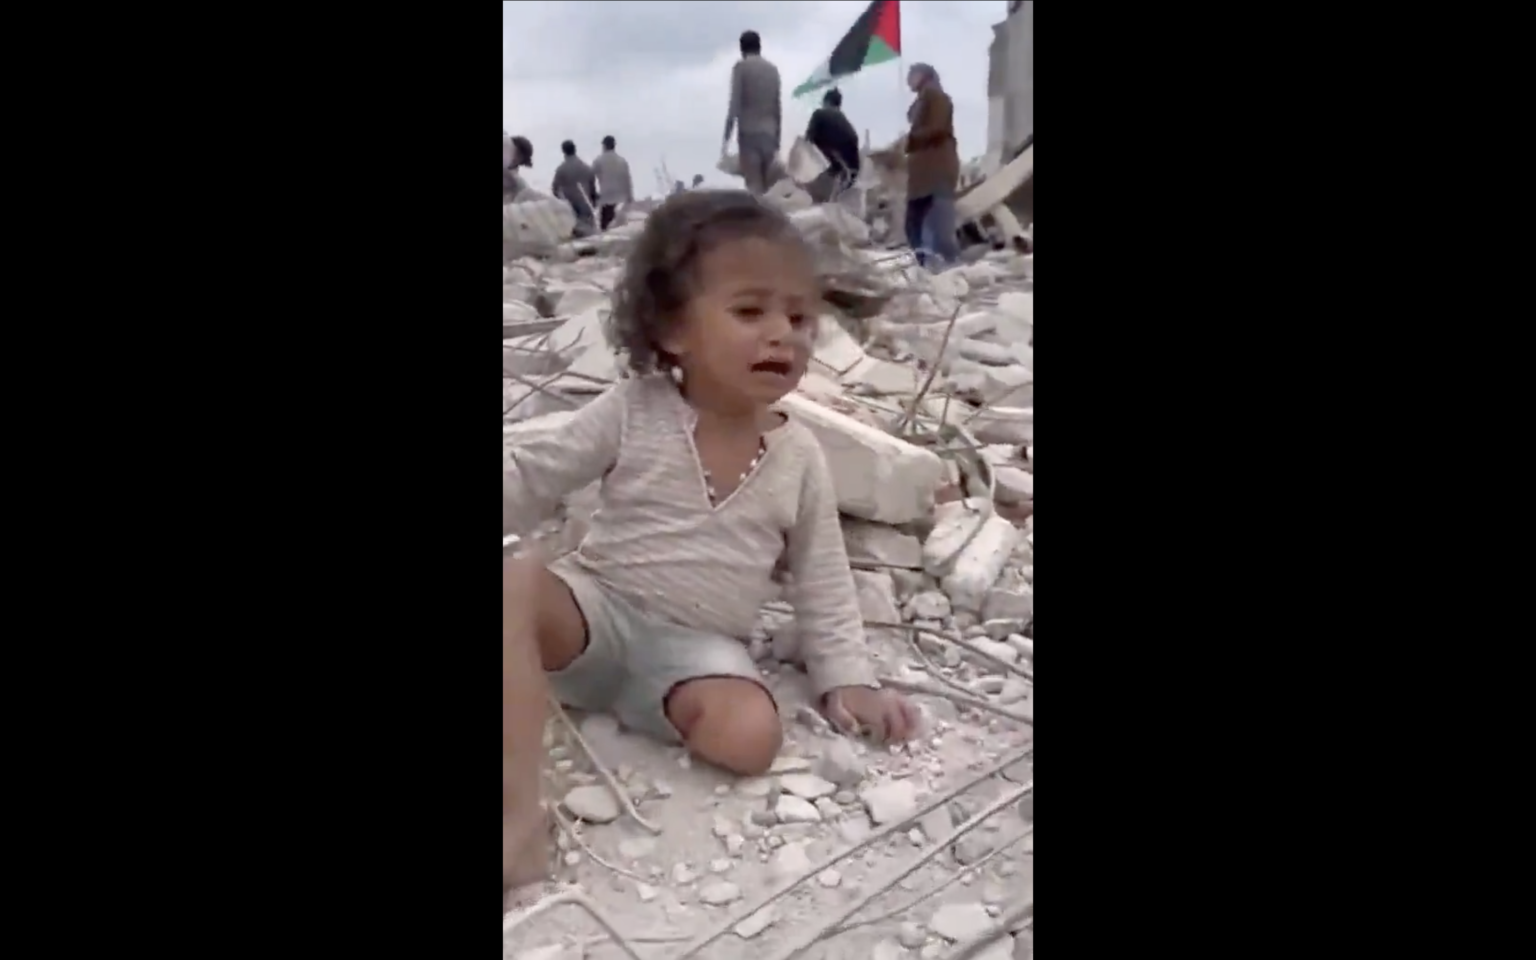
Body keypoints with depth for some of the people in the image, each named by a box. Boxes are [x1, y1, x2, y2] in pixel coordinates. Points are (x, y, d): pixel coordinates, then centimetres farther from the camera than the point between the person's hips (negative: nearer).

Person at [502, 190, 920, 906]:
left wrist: (846, 677, -1)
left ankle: (591, 694, -10)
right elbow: (533, 473, -3)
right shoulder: (634, 410, -9)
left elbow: (822, 579, 4)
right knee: (515, 584, -32)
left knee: (753, 735, -27)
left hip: (698, 647, 1)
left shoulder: (800, 457, -3)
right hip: (596, 606, -1)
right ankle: (519, 813, -32)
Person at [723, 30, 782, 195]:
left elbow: (735, 104, -8)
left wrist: (726, 137, -7)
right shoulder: (773, 69, 14)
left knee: (754, 186, -9)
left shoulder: (741, 66, -1)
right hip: (769, 134, 5)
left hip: (748, 133, -5)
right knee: (768, 186, 8)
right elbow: (778, 109, 15)